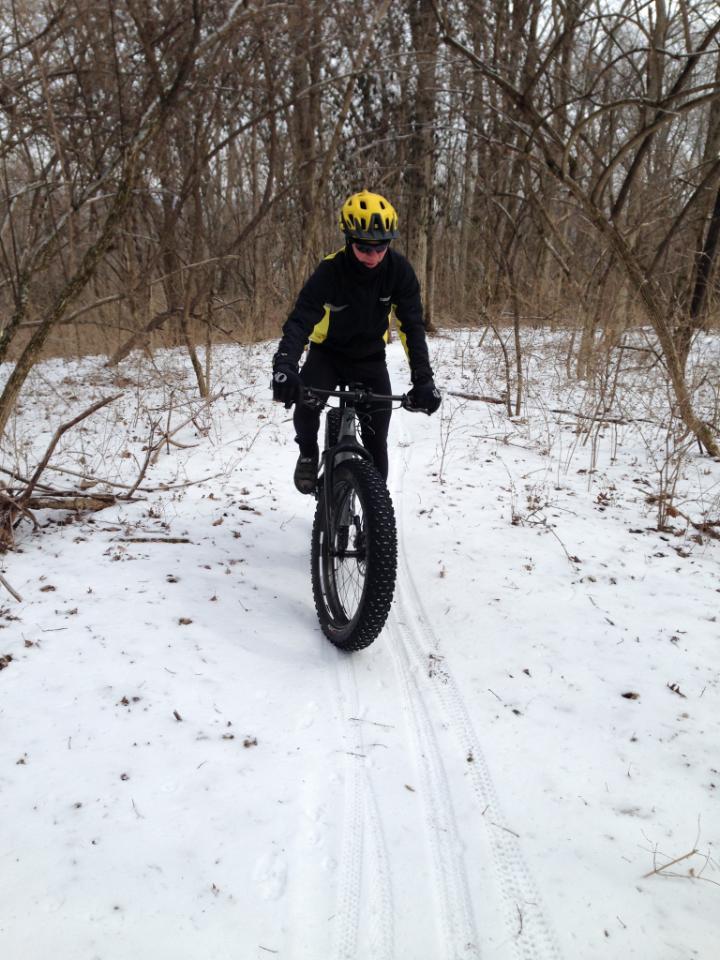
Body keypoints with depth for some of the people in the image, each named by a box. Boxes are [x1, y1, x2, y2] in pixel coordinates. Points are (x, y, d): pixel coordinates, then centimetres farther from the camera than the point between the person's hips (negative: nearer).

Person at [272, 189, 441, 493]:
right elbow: (300, 320, -35)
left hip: (370, 358, 2)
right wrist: (284, 366, -54)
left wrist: (423, 379, -34)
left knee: (376, 440, -3)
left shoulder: (398, 270, -21)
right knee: (306, 403, -30)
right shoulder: (331, 270, -26)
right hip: (328, 352, -1)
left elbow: (412, 326, -22)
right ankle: (308, 454, 2)